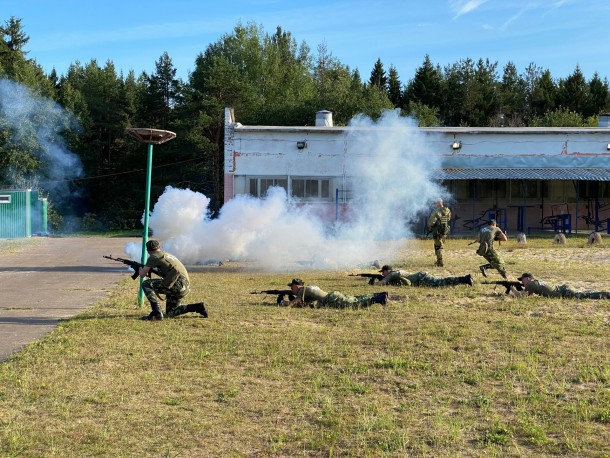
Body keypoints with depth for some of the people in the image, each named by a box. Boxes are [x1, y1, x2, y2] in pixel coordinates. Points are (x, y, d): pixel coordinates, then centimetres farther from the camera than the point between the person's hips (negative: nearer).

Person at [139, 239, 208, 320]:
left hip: (177, 285, -9)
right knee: (170, 312, 22)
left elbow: (142, 275, 5)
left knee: (146, 284, -5)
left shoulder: (153, 257, 1)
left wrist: (141, 269, 27)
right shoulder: (167, 255, 26)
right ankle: (198, 307, 12)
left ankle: (157, 313, -12)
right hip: (185, 288, 9)